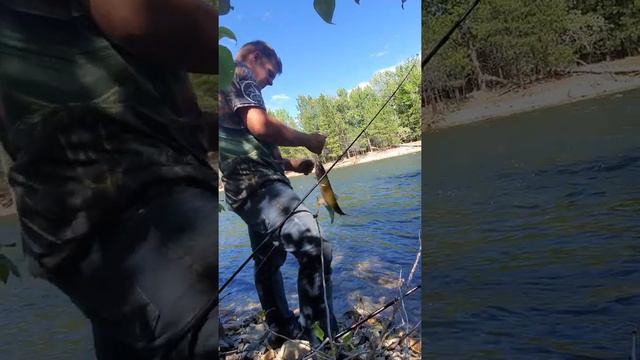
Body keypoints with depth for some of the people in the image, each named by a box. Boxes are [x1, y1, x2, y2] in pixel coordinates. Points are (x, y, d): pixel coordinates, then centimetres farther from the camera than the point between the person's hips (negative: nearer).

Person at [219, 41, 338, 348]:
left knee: (269, 259, 18)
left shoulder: (229, 90, 29)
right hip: (257, 183, -12)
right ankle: (321, 339, -20)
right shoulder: (238, 75, 0)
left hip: (249, 186, 12)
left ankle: (283, 331, 31)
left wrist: (291, 164, 21)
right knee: (315, 248, -22)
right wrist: (308, 140, -4)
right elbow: (259, 126, -18)